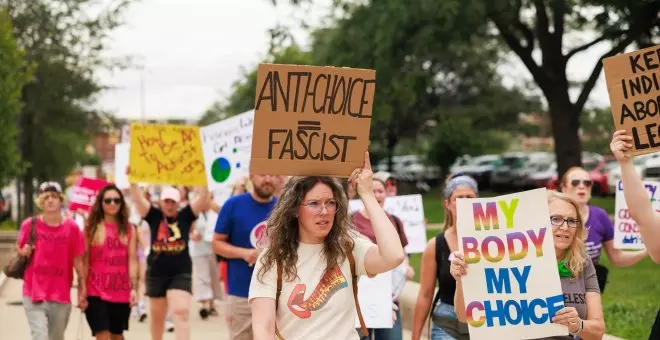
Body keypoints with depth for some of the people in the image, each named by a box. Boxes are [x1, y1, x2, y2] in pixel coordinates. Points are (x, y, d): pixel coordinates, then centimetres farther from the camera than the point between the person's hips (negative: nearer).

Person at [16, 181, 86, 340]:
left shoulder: (72, 228, -2)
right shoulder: (30, 225, -2)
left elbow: (77, 261, 2)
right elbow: (19, 249, 14)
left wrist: (82, 291, 1)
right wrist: (23, 252, -9)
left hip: (61, 297, 1)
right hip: (34, 294, -1)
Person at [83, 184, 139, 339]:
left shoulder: (129, 229, 6)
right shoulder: (91, 228, 0)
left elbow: (132, 260, 3)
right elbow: (84, 261, 0)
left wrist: (134, 288, -5)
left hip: (121, 292, 2)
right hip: (96, 291, -2)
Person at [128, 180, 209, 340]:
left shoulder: (185, 216, 0)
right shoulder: (154, 216, 1)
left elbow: (203, 197, -9)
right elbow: (137, 198, -10)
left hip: (181, 274, -2)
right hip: (156, 273, 2)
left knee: (181, 312, -14)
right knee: (156, 315, 15)